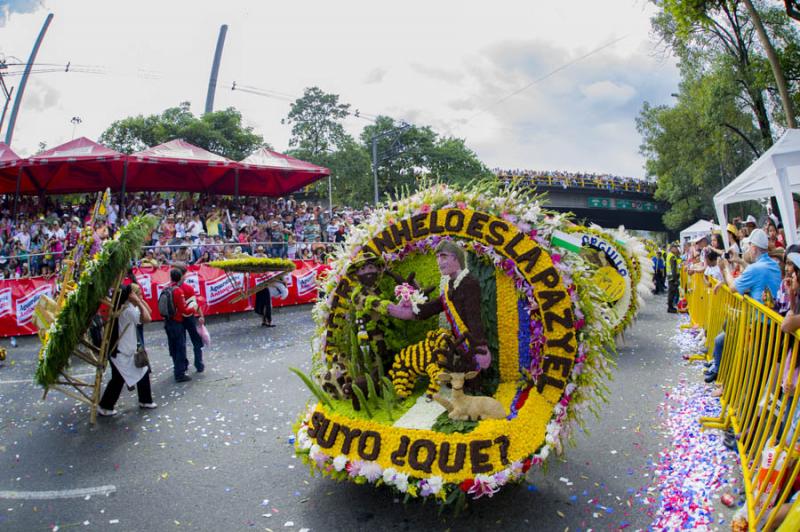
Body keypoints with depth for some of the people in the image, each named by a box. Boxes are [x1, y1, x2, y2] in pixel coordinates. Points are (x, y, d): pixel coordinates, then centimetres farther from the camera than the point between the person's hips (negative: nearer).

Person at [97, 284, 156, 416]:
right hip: (120, 353, -9)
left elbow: (148, 311, 10)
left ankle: (145, 401, 23)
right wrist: (139, 302, -24)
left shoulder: (130, 307, 6)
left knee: (143, 373, 12)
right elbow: (147, 319, -31)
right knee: (118, 380, -1)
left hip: (128, 351, 9)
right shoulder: (127, 310, -22)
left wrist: (140, 300, 0)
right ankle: (104, 407, 13)